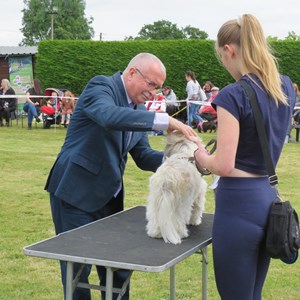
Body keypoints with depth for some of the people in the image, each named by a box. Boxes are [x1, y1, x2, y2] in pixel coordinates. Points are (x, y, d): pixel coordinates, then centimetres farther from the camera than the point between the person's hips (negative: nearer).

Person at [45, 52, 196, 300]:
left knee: (118, 266, 12)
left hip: (109, 196, 8)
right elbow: (110, 116, -36)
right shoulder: (101, 86, -14)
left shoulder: (139, 110, 11)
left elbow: (143, 156, 10)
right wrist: (167, 121, -38)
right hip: (76, 192, -8)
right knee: (78, 267, 1)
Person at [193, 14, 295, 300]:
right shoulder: (286, 86, 6)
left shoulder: (234, 95, -18)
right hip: (269, 199, 8)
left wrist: (201, 157, 0)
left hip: (239, 204, -8)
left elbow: (224, 166, -20)